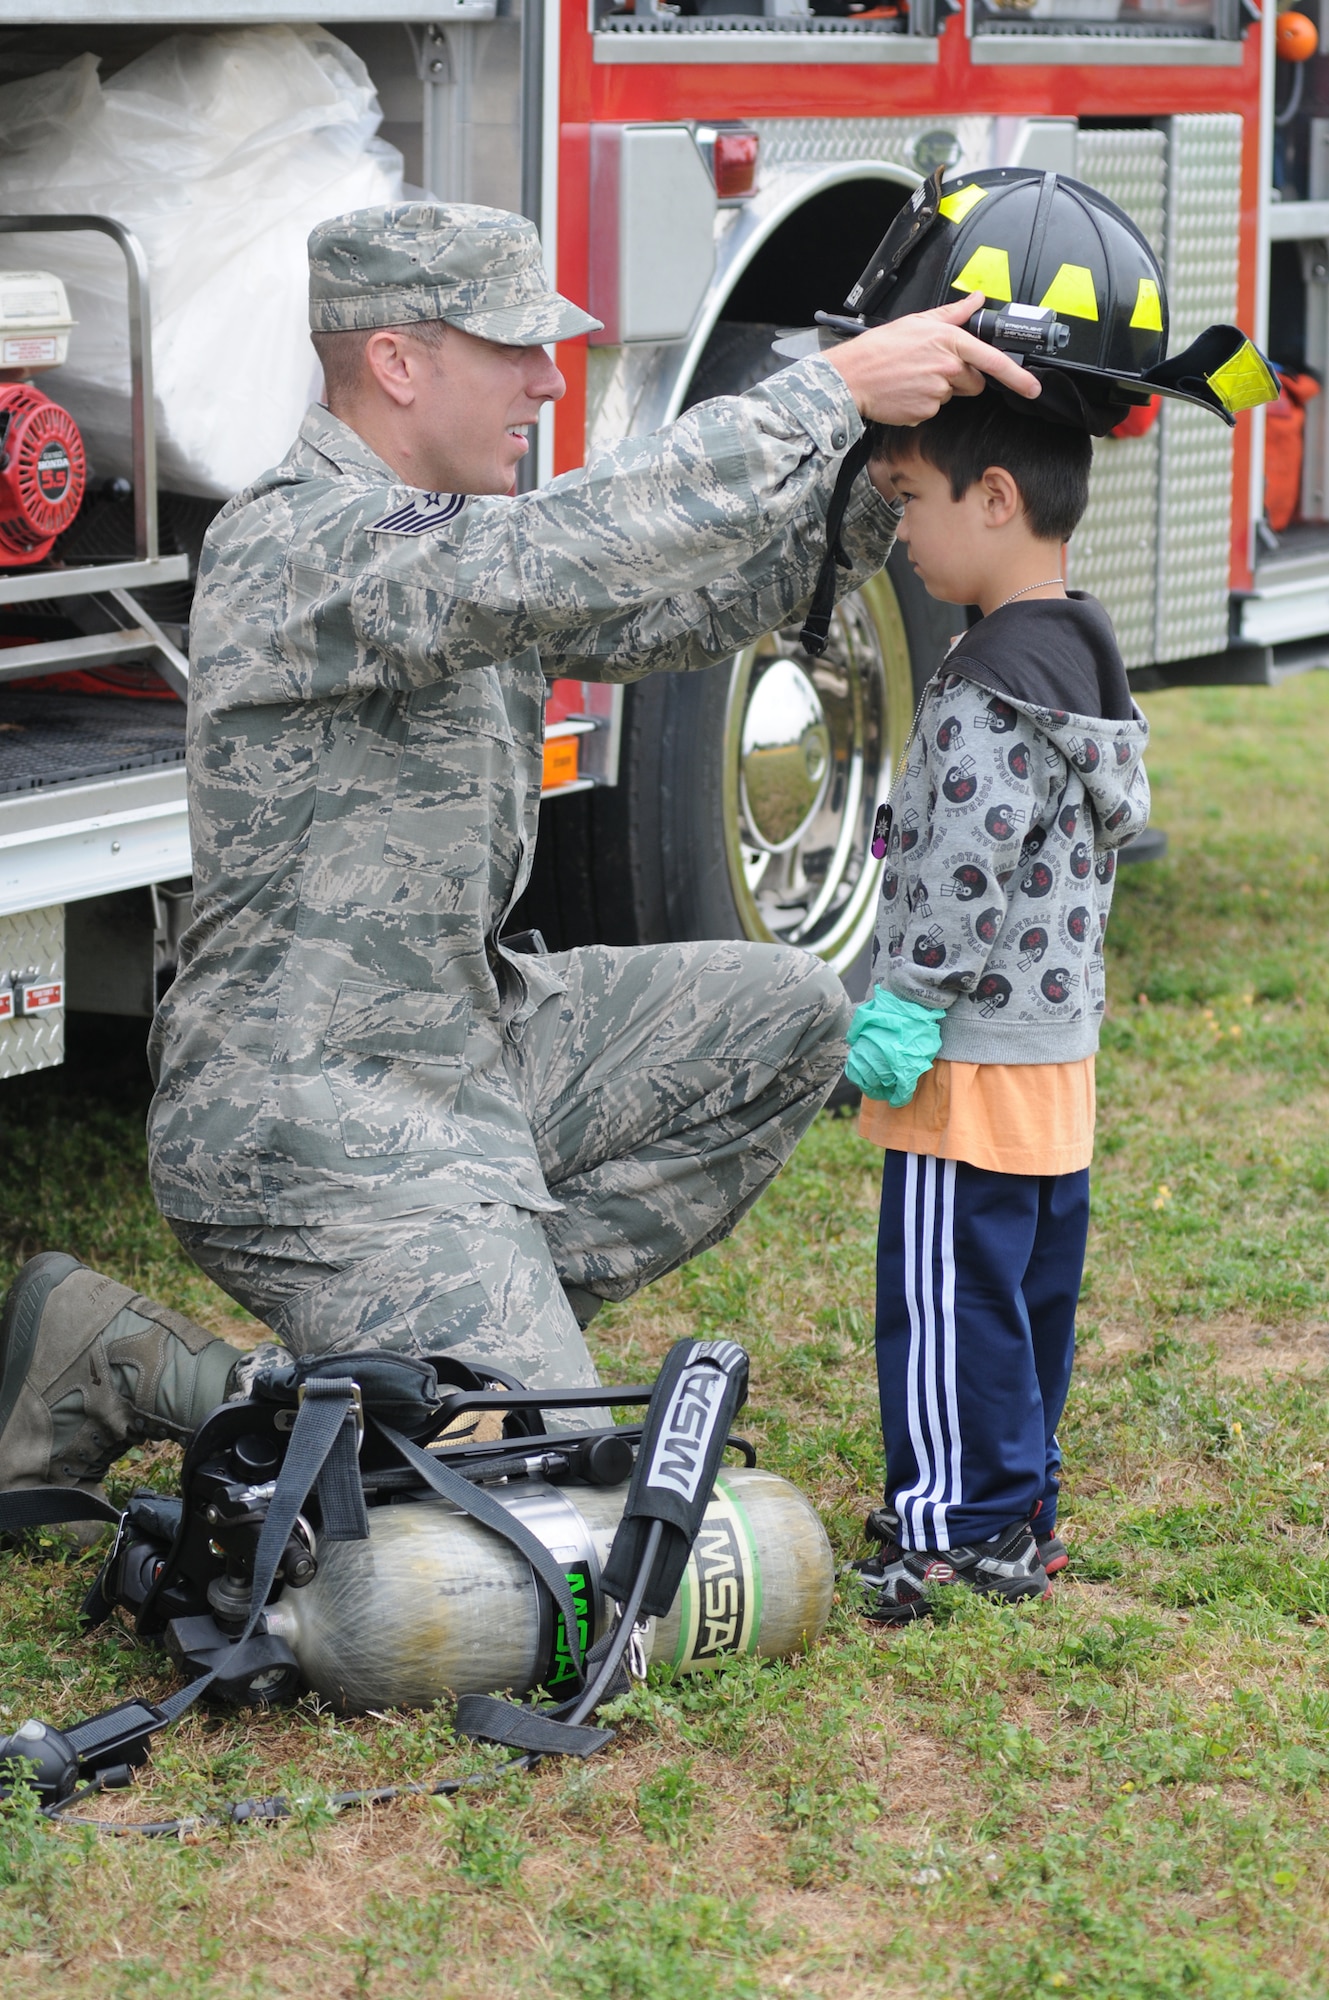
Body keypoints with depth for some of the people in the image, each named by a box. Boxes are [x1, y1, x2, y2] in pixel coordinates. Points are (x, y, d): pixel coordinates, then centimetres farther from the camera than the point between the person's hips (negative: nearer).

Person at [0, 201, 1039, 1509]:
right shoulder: (299, 548, -22)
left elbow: (687, 612, 9)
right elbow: (579, 555, -35)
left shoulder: (451, 538, 10)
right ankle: (128, 1367, -2)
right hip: (311, 1121, -10)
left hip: (461, 1043, 10)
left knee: (783, 1020, 10)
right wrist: (835, 392, -32)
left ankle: (492, 1320, 9)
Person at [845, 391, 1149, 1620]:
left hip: (976, 1057, -10)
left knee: (948, 1293, -3)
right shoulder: (1083, 653, 13)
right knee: (1031, 1285, 16)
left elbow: (974, 855, -26)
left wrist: (909, 1001, -19)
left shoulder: (1001, 676, -19)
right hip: (1057, 1051, 10)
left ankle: (961, 1532, 2)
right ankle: (1020, 1509, 25)